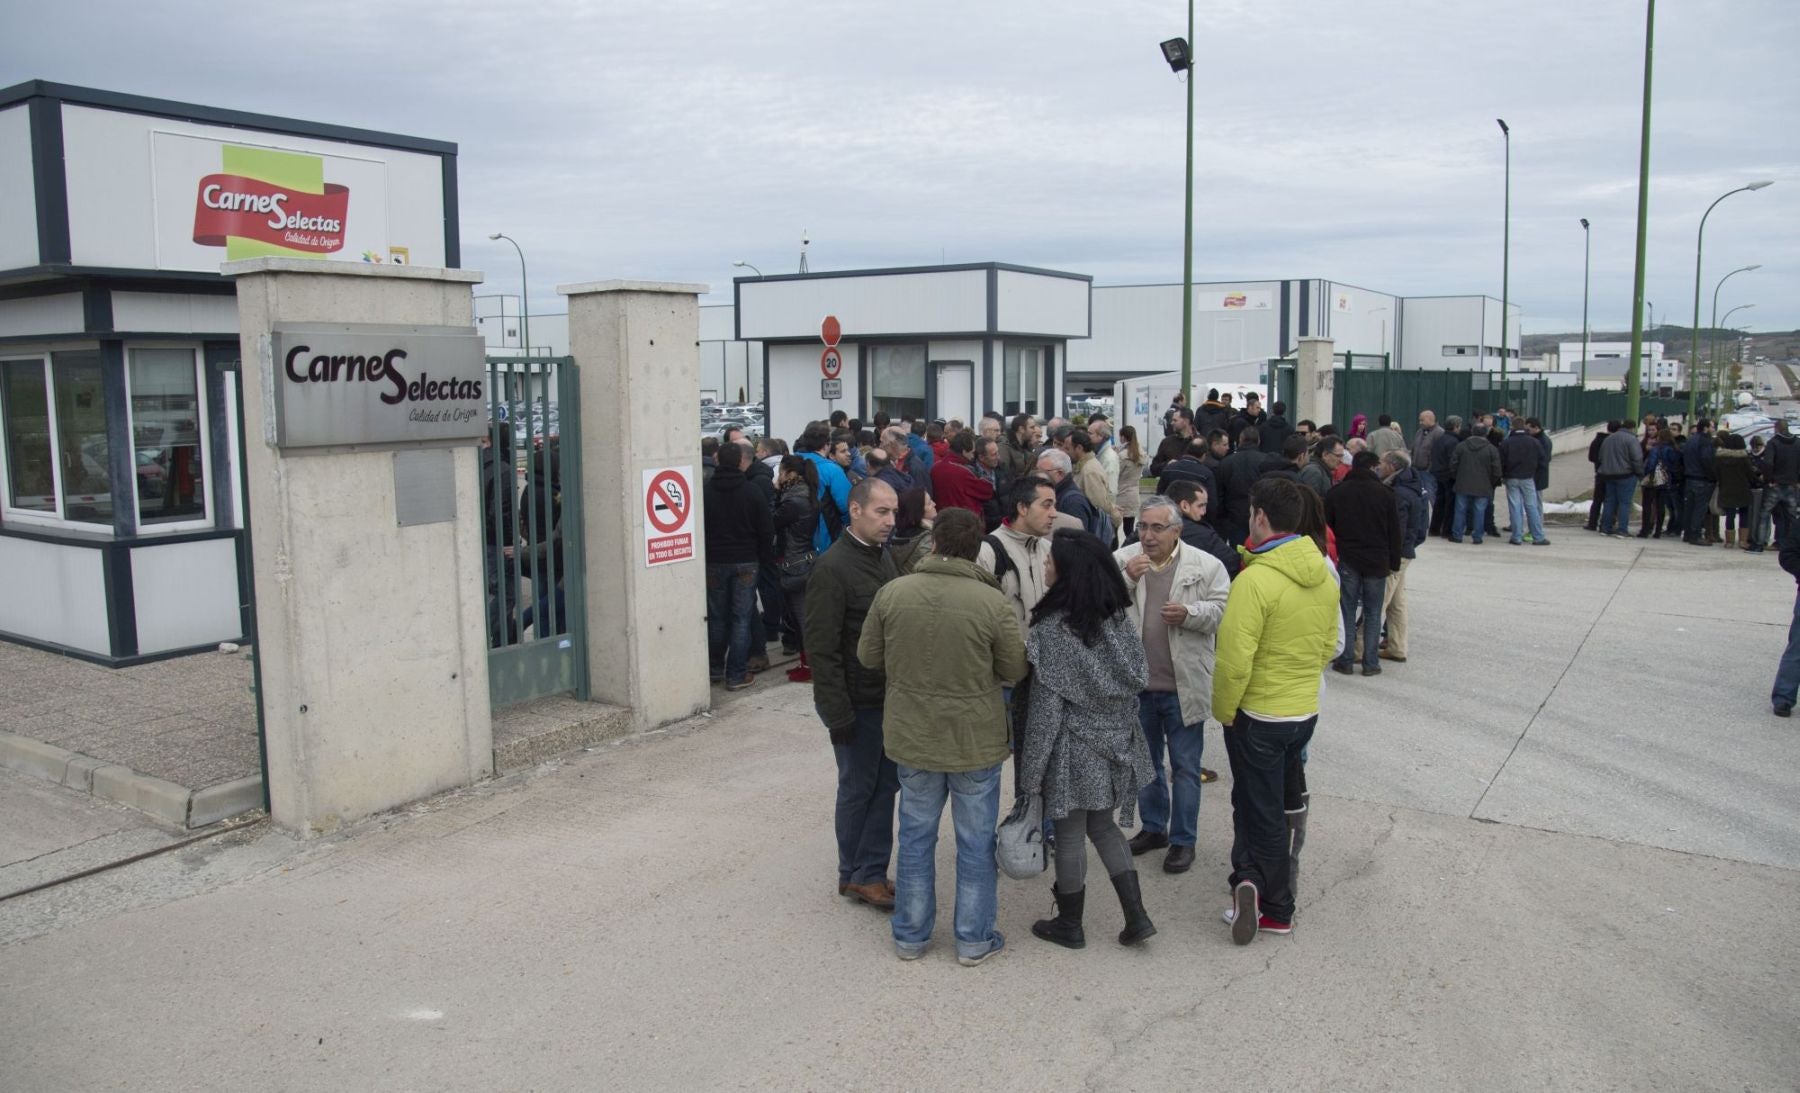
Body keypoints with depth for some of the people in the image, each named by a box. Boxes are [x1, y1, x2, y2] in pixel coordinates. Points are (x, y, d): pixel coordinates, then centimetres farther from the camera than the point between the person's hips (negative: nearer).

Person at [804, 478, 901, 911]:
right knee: (859, 788, 6)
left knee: (886, 783, 11)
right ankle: (855, 875, 22)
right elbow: (822, 648, -19)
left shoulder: (883, 558, 9)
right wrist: (838, 713, -19)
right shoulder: (833, 567, -17)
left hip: (887, 696, 8)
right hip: (857, 703, -8)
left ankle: (870, 873, 23)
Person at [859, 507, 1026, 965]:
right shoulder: (991, 602, -17)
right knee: (976, 842, 13)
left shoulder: (891, 593, -10)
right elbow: (1015, 669, -7)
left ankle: (910, 935, 28)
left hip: (912, 737, 2)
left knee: (916, 837, 17)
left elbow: (868, 656, 1)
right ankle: (974, 939, 24)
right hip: (976, 741, -2)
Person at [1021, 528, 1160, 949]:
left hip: (1072, 749, -6)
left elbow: (1047, 705, -19)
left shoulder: (1053, 629, -21)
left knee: (1070, 834, 9)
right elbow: (1136, 682, 8)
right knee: (1103, 825, 20)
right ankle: (1136, 915, 16)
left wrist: (1031, 769, -12)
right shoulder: (1119, 618, -1)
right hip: (1114, 742, 6)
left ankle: (1069, 926, 24)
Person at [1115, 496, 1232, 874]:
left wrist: (1189, 613, -23)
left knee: (1185, 767, 7)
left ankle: (1183, 839, 20)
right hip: (1135, 683, 3)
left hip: (1183, 686, -3)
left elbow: (1223, 612, -7)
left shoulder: (1206, 566, -5)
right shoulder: (1121, 560, -1)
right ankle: (1153, 827, 36)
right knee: (1145, 761, 19)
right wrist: (1126, 580, -20)